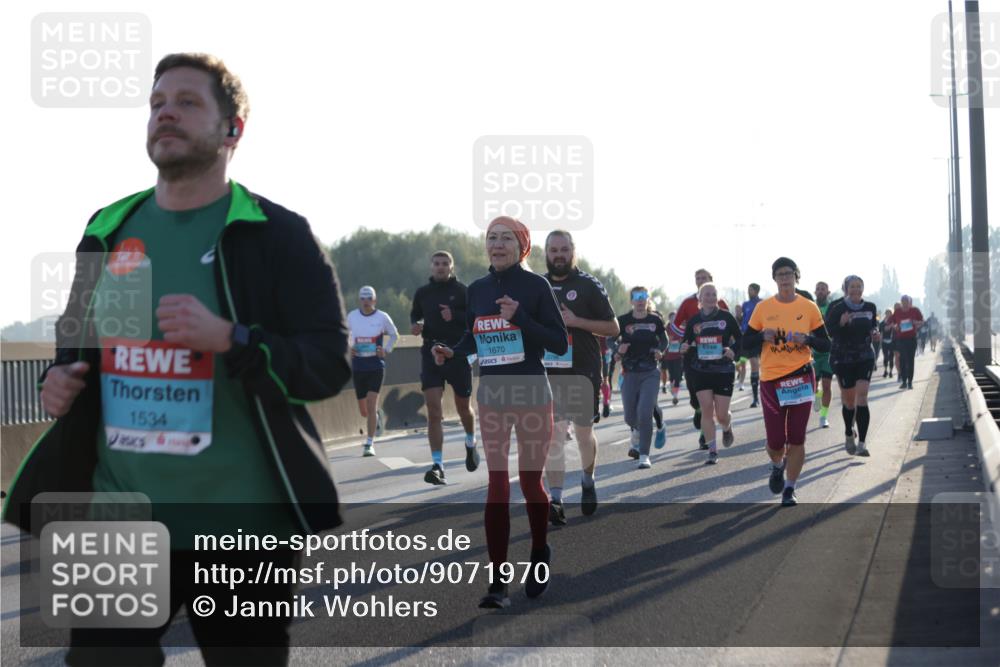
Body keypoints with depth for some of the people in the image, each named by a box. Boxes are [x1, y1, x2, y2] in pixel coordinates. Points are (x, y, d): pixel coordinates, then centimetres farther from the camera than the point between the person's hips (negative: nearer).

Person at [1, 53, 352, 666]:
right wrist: (60, 379, 3)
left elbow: (330, 365, -11)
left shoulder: (277, 235, -4)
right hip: (121, 518, 4)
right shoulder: (109, 229, 11)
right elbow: (76, 339, 26)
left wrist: (228, 338, -25)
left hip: (242, 523, -3)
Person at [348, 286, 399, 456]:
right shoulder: (351, 317, 2)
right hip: (358, 366, 3)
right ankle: (377, 414, 46)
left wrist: (386, 350, -3)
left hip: (376, 366, -3)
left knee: (371, 405, -14)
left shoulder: (382, 317, -3)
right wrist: (348, 349, 2)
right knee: (363, 411, 9)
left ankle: (370, 444, -6)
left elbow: (394, 335, 12)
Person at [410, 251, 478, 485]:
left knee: (463, 408, 13)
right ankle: (437, 466, -12)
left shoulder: (462, 291, -3)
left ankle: (471, 443, 45)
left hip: (458, 354, -2)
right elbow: (415, 315, 24)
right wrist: (415, 325, 2)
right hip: (431, 353, 2)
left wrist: (455, 316, -22)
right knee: (433, 410, -10)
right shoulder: (422, 293, 7)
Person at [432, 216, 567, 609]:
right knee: (497, 485, -2)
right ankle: (498, 583, -3)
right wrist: (452, 352, -2)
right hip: (492, 396, 3)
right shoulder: (477, 289, 5)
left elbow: (560, 344, -10)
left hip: (532, 396, -3)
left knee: (529, 483, 7)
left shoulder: (535, 286, -8)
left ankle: (540, 555, 35)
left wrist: (520, 318, -22)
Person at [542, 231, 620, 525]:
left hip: (583, 373, -2)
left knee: (584, 432, 10)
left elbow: (613, 327, -3)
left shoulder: (589, 286, -1)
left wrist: (576, 321, -15)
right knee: (552, 436, -8)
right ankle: (555, 501, -11)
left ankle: (588, 481, 37)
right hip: (549, 373, 2)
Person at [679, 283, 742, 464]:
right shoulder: (693, 320, 5)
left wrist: (733, 350, -8)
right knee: (706, 409, -9)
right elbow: (686, 344, 12)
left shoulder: (726, 317, 1)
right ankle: (712, 451, -1)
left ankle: (727, 428, 36)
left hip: (723, 371, -1)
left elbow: (740, 338, 10)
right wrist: (684, 349, -10)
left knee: (721, 414, -2)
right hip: (700, 371, 1)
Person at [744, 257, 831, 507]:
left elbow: (826, 345, 4)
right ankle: (777, 467, 36)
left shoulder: (809, 308, 1)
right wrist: (763, 336, -13)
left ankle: (789, 490, 11)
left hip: (801, 377, 0)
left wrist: (807, 339, -15)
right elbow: (746, 341, 7)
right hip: (771, 379, 0)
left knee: (796, 439, -1)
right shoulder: (763, 308, 2)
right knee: (775, 441, 1)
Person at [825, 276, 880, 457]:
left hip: (865, 357, 2)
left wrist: (875, 334, -2)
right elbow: (828, 331, -9)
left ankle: (861, 443, -15)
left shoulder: (870, 307, 4)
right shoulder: (837, 308, -8)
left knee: (862, 397, -12)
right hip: (842, 358, -2)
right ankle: (849, 435, 34)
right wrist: (841, 323, -27)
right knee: (848, 399, 7)